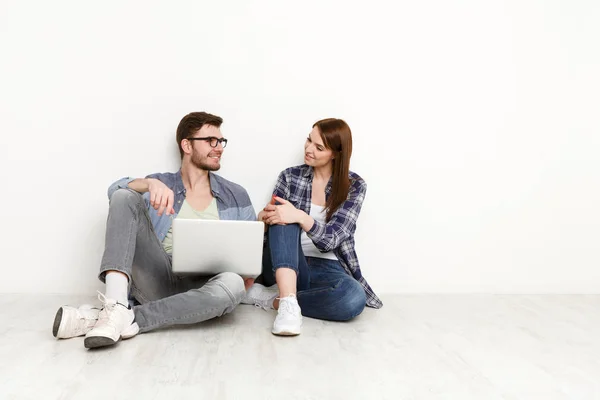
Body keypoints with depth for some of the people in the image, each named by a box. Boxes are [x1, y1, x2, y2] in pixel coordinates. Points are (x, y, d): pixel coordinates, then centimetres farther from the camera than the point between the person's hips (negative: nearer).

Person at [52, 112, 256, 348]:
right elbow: (116, 189, -8)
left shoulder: (236, 197, 12)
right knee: (124, 197, -16)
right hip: (158, 280, 0)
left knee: (232, 284, -36)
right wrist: (150, 183, -28)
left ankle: (124, 319, -30)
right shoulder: (162, 185, 11)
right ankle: (117, 306, -34)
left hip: (198, 289, 0)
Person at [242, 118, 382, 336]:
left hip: (327, 270, -1)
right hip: (286, 266, 1)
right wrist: (264, 217, -21)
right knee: (283, 220, -28)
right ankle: (288, 301, -41)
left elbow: (331, 239, -13)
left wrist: (301, 217, -31)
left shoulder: (354, 186, -2)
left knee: (354, 299, -34)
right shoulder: (290, 176, 3)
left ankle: (271, 299, -21)